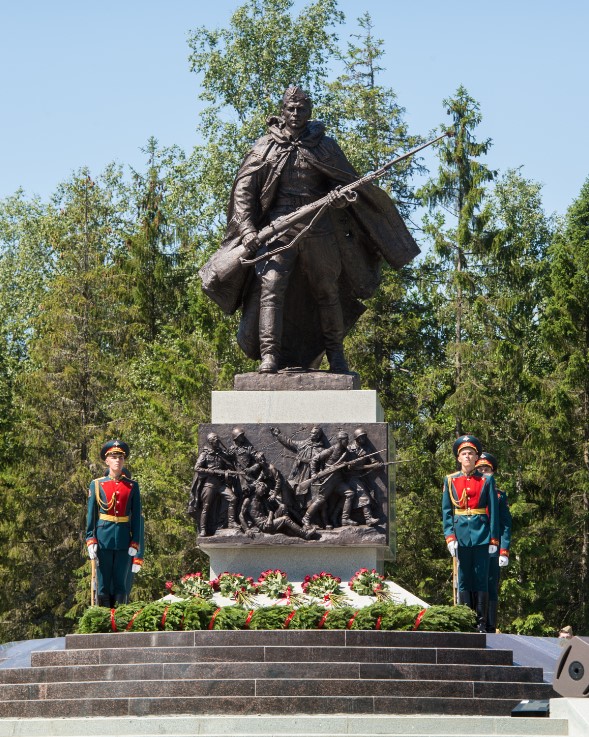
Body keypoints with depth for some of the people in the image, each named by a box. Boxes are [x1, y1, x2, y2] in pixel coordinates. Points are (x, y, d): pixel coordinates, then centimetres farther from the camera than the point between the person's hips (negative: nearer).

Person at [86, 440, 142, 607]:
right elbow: (91, 515, 4)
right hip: (103, 539, -1)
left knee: (121, 585, 2)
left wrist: (134, 544, -2)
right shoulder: (96, 485, 6)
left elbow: (137, 517, 6)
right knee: (103, 584, 0)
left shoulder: (132, 486, 8)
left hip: (124, 540, 1)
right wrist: (91, 541, -5)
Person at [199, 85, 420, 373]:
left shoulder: (324, 146, 9)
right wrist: (247, 228, -8)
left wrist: (340, 194, -11)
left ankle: (335, 353, 20)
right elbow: (243, 189, 4)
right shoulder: (265, 147, 5)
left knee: (327, 291, 7)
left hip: (319, 228, 2)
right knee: (271, 287, -15)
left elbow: (348, 182, 14)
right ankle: (269, 355, -16)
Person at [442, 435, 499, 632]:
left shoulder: (486, 480, 5)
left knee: (481, 579, -1)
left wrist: (494, 539, -3)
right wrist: (450, 537, -4)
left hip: (481, 535, -1)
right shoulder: (450, 481, 8)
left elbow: (493, 511, 4)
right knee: (463, 579, 2)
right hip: (461, 536, 1)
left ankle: (481, 622, 2)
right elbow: (446, 512, 7)